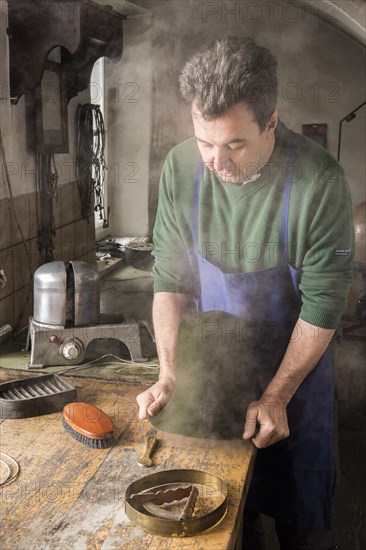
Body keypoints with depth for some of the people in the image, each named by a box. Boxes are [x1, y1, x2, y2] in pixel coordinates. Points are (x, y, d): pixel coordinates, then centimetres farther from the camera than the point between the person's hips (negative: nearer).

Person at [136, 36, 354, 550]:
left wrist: (276, 396, -15)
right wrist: (169, 375, -14)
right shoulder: (181, 167, -13)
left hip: (295, 365, -2)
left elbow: (322, 306, -17)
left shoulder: (319, 181, -23)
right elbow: (169, 278, -7)